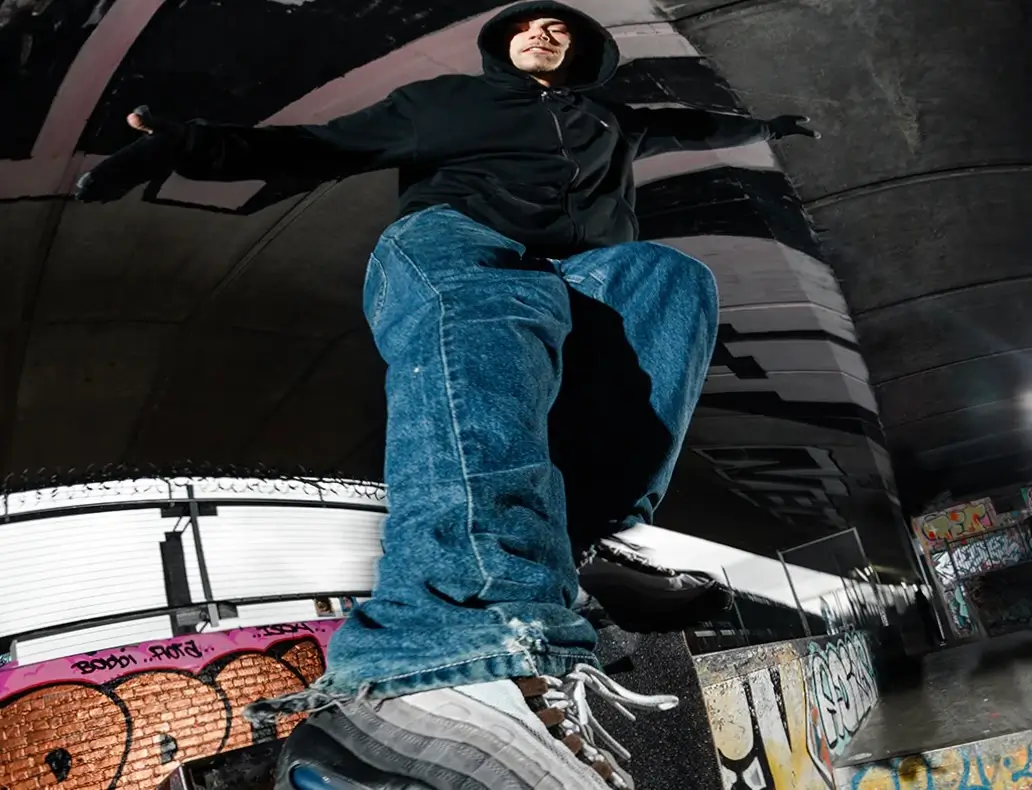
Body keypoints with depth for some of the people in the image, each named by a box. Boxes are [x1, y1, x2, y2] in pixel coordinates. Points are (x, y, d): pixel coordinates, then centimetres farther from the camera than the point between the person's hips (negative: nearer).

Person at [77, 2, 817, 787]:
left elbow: (692, 126, 57)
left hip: (575, 286, 4)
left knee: (671, 276, -30)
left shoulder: (611, 124, 39)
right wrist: (191, 145, 9)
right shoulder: (447, 99, 29)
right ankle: (472, 649, -68)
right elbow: (323, 145, 22)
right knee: (485, 306, -41)